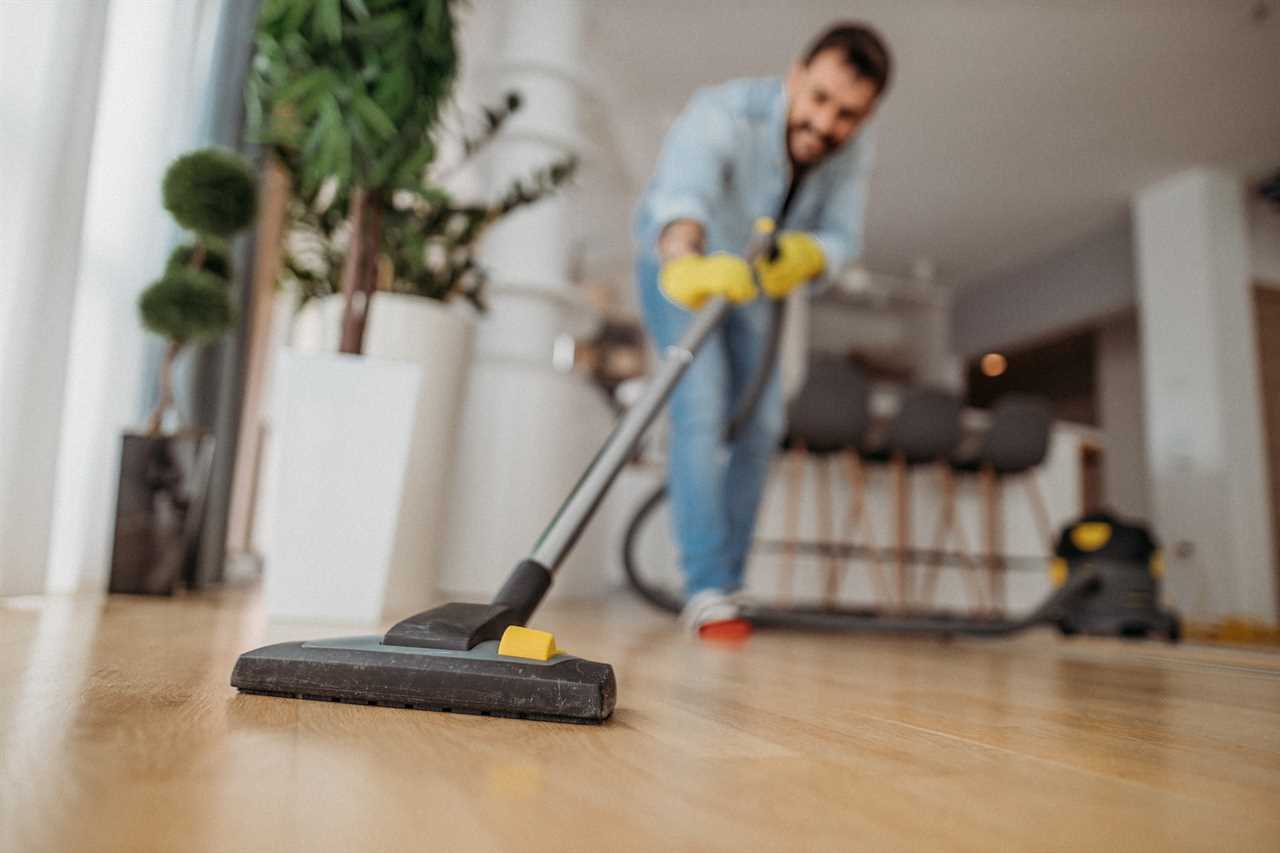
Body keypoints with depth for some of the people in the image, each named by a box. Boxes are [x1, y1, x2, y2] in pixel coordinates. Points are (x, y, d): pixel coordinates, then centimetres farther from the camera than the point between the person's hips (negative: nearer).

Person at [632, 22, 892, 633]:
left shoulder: (852, 149, -19)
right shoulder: (724, 113, -36)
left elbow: (841, 236, -15)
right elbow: (681, 189, -55)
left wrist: (805, 254, -39)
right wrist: (689, 263, -76)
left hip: (750, 279, 6)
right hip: (679, 265, -5)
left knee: (759, 421, 1)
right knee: (702, 407, -22)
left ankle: (724, 584, 13)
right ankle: (706, 590, -18)